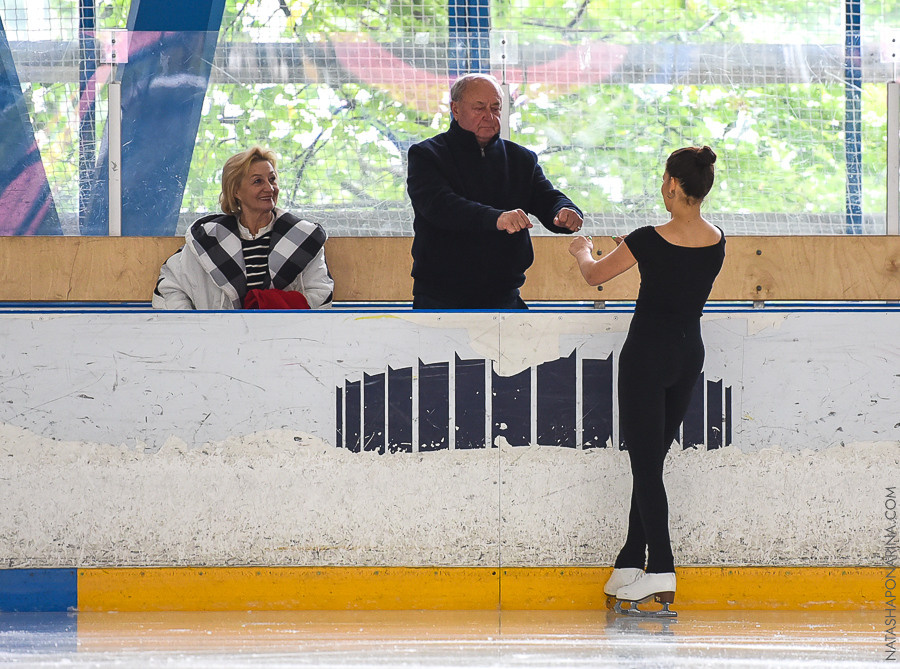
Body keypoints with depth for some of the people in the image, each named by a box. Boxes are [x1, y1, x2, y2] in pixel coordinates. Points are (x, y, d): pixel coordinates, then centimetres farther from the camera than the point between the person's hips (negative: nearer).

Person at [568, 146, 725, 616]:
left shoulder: (652, 241, -19)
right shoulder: (716, 241, -2)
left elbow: (594, 275, -4)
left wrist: (582, 252, 20)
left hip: (649, 352, -6)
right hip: (690, 352, 6)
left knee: (646, 464, -4)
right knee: (651, 461, 15)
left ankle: (661, 573, -13)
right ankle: (630, 564, 18)